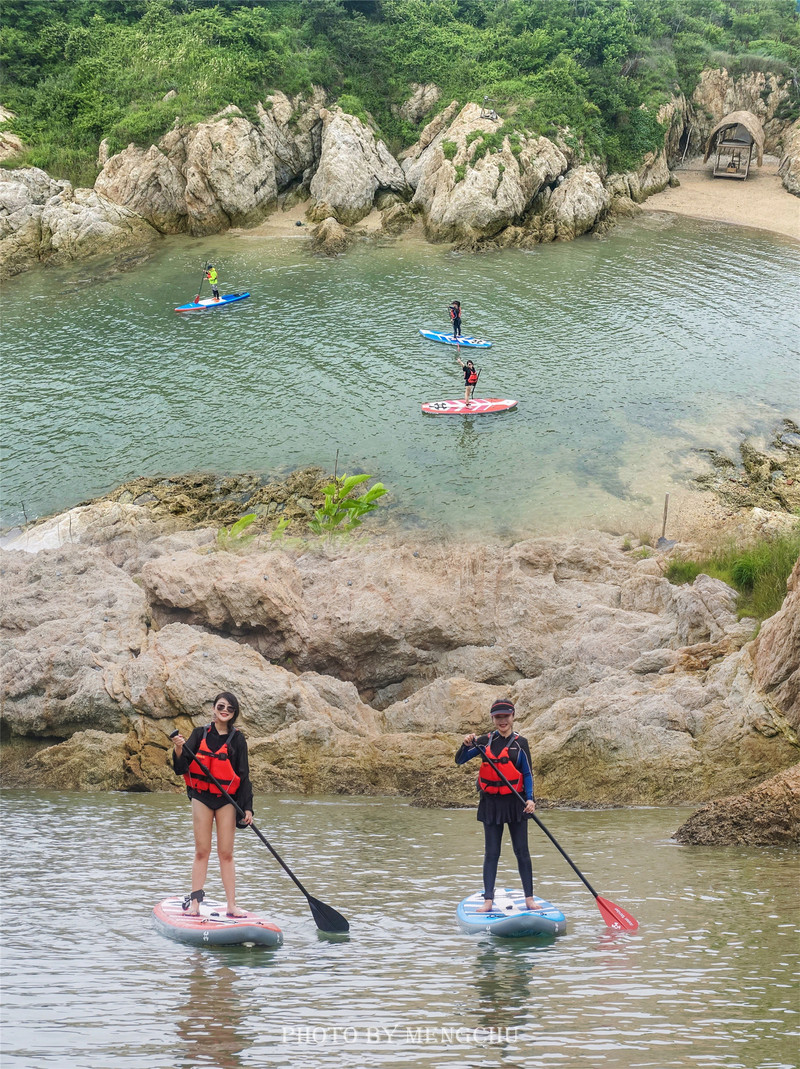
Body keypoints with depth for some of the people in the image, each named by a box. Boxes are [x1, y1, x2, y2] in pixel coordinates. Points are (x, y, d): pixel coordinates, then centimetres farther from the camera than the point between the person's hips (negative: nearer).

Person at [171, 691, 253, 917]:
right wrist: (179, 750, -27)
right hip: (201, 797, 0)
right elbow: (182, 766, -5)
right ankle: (195, 902, 1)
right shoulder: (200, 734, 4)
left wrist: (247, 808, -2)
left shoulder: (237, 739, 3)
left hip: (226, 800, 0)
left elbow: (243, 775, 4)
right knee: (202, 851, 0)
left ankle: (232, 906, 1)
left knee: (226, 853, 1)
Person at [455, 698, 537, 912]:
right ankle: (488, 900, 4)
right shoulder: (485, 741, 5)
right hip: (491, 802, 1)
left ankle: (529, 898, 8)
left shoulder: (520, 743, 1)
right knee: (491, 853, 3)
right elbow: (459, 760, 3)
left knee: (522, 852, 1)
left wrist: (530, 799, -14)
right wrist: (467, 745, -17)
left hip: (516, 802, -1)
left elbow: (527, 774, 0)